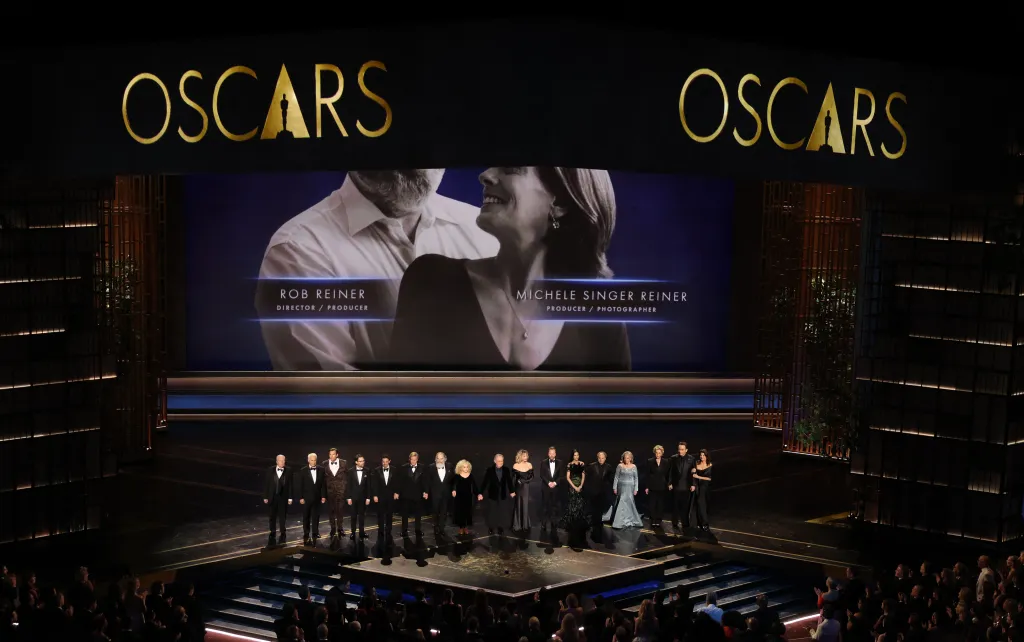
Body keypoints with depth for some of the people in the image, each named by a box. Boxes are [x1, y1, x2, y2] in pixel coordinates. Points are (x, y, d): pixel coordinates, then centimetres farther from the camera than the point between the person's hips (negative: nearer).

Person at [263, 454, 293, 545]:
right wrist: (265, 497, -3)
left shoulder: (288, 470, -6)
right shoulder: (270, 470, -3)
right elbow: (266, 483, -1)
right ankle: (272, 534, 23)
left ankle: (283, 534, 19)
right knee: (273, 516, 11)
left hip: (283, 497, -1)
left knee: (282, 516, 7)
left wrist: (290, 497, -8)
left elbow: (290, 484, -5)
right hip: (272, 496, 1)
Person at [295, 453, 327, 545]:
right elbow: (299, 485, -5)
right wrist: (300, 497, -10)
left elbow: (323, 484, 2)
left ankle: (315, 533, 11)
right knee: (306, 517, 6)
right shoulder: (302, 471, -6)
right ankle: (306, 534, 12)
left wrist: (323, 496, -2)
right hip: (306, 498, -1)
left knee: (316, 516, 4)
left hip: (317, 497, 1)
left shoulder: (320, 470, 0)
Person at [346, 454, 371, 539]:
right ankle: (353, 533, 11)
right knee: (353, 516, 5)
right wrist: (348, 498, -7)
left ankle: (361, 532, 12)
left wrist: (368, 498, -3)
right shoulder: (351, 471, -3)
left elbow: (368, 486, 0)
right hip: (353, 497, 0)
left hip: (362, 497, 1)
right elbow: (349, 485, -3)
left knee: (362, 515, 6)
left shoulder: (367, 472, -1)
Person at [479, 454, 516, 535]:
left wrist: (512, 491, 9)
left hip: (503, 494, 2)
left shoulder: (506, 470, -6)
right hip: (492, 494, -1)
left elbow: (509, 481, 4)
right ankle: (491, 527, 20)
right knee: (492, 511, 7)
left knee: (502, 511, 4)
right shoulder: (490, 470, -12)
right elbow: (485, 482, -11)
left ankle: (500, 527, 17)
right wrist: (481, 493, -14)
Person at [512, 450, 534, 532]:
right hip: (518, 488, -1)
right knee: (517, 506, 1)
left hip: (526, 488, 1)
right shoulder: (515, 466, -5)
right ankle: (517, 526, 6)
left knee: (525, 506, 3)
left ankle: (525, 525, 10)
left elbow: (532, 477, 2)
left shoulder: (529, 465, -1)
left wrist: (523, 481, -11)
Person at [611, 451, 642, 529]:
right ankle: (620, 522, 0)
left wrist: (636, 489, 3)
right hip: (622, 487, -1)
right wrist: (615, 488, -2)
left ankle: (630, 521, 18)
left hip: (630, 488, 1)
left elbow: (636, 478, 7)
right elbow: (616, 477, 2)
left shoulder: (633, 466, 4)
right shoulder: (620, 466, -1)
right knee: (621, 503, -5)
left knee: (629, 503, 3)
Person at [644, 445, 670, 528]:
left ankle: (658, 521, 10)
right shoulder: (650, 461, 0)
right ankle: (653, 521, 7)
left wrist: (668, 485, -2)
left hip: (662, 487, 1)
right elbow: (647, 475, 0)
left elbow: (667, 474, 6)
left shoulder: (665, 462, 5)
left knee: (660, 505, 3)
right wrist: (646, 487, -4)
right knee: (652, 504, 0)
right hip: (652, 486, -1)